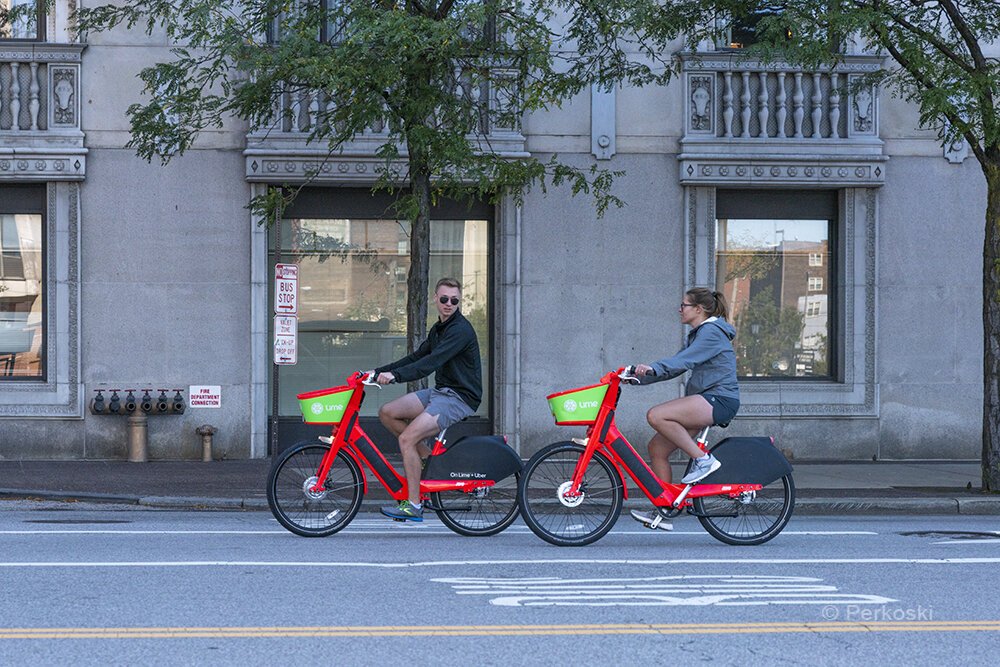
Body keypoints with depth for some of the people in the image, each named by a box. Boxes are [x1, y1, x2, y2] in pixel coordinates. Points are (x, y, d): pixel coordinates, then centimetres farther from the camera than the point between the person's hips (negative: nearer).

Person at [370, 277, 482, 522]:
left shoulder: (460, 330, -16)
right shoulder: (439, 329, 15)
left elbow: (431, 363, -28)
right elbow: (416, 357, 17)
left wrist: (395, 375, -37)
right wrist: (378, 371, 7)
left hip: (459, 398, -9)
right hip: (439, 392, 9)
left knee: (407, 438, -21)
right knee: (387, 413, -3)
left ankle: (413, 505, -14)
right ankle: (428, 456, 7)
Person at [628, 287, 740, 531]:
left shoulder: (711, 332, -9)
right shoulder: (698, 334, 22)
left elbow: (684, 360, -26)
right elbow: (675, 366, 20)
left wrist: (653, 368, -38)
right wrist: (640, 377, 11)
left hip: (719, 400, -10)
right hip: (704, 401, 10)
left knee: (656, 415, -26)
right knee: (657, 448, 2)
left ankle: (703, 459, -17)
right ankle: (662, 513, 5)